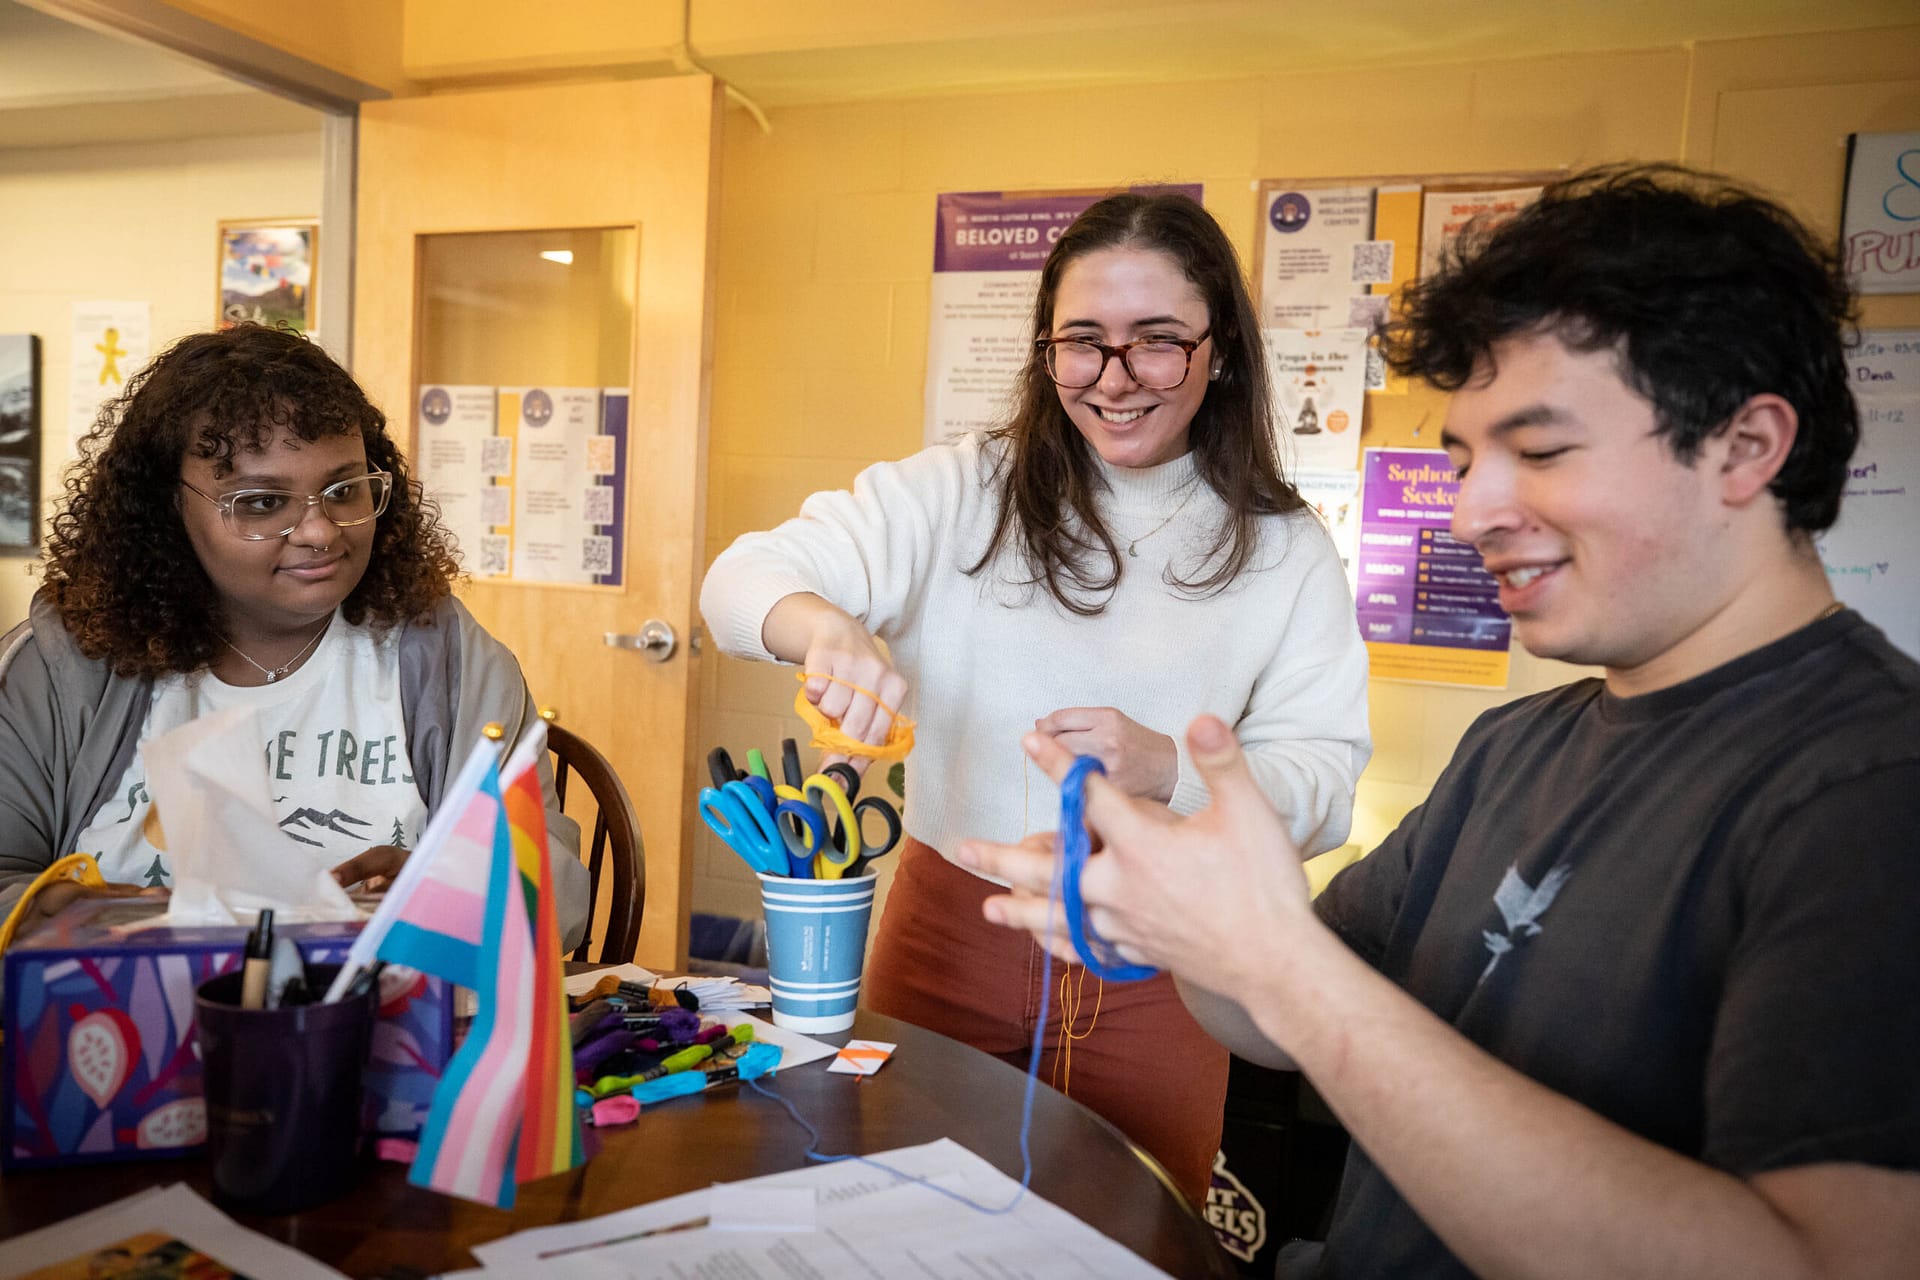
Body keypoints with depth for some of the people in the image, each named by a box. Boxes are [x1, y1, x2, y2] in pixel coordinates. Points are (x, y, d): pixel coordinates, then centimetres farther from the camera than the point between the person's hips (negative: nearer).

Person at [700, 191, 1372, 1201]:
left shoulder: (1285, 552, -2)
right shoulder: (963, 493, -3)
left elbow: (1324, 786, -5)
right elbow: (744, 578, -8)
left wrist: (1167, 769, -24)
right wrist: (824, 623, -31)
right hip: (948, 932, 1)